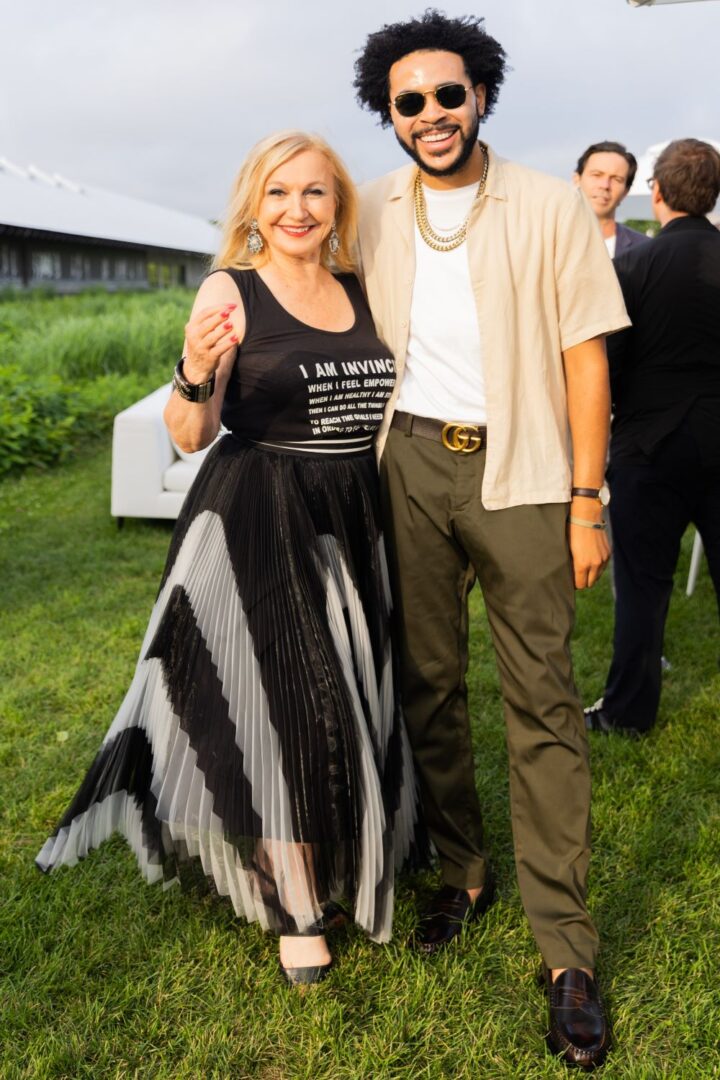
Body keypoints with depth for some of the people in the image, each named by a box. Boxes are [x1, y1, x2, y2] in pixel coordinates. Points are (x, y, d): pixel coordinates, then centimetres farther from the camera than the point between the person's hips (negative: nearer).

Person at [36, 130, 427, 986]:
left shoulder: (360, 294, 9)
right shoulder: (230, 292, -6)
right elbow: (190, 435, -12)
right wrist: (196, 376, -30)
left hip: (357, 525, 5)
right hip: (258, 528, -5)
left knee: (353, 698, 14)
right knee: (281, 707, 0)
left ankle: (350, 855, 39)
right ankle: (294, 907, 19)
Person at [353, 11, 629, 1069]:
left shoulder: (550, 206, -1)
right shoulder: (373, 213, 8)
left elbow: (585, 355, -3)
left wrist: (588, 502, -7)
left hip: (519, 475, -3)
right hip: (409, 466, 4)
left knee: (543, 705, -4)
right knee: (428, 683, 10)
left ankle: (566, 948, 6)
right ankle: (463, 872, 29)